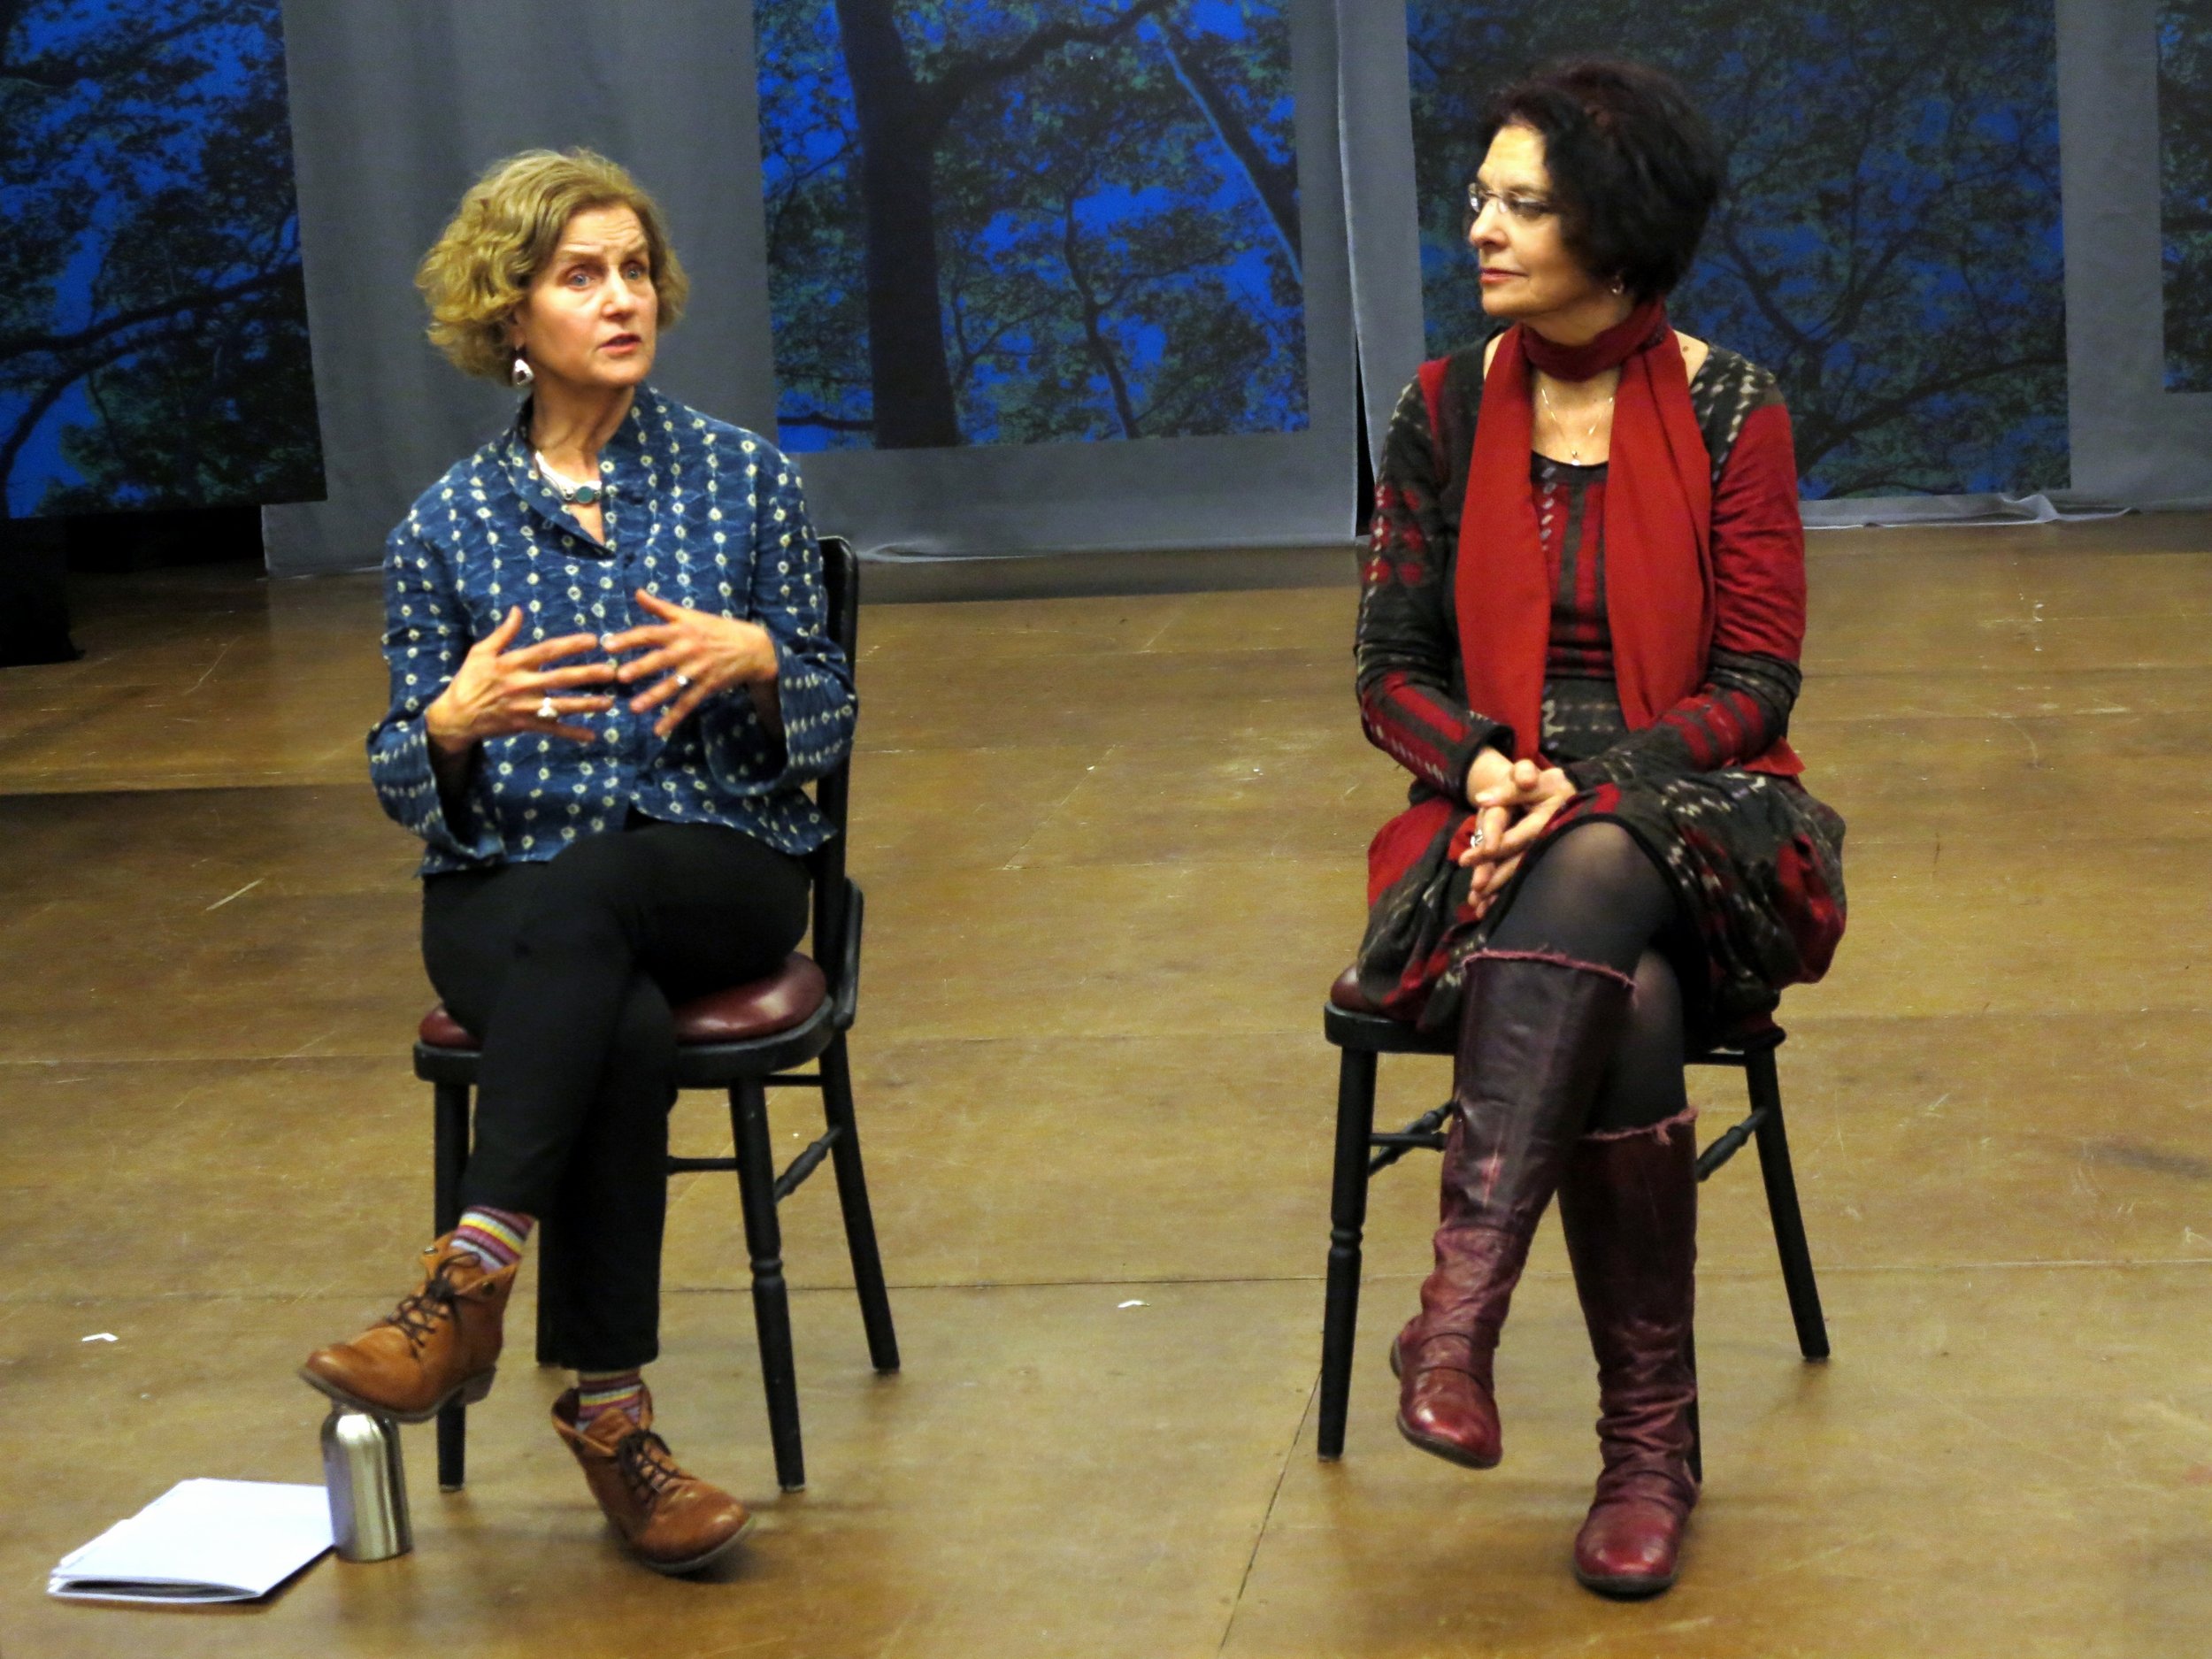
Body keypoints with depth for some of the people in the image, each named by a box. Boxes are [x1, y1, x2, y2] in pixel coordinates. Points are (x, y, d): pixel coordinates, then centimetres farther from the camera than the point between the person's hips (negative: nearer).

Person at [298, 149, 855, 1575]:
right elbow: (406, 788, 9)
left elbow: (828, 723, 9)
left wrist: (755, 660, -14)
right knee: (624, 1038, -35)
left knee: (578, 897, -37)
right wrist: (454, 724, -15)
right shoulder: (448, 528, 8)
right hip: (502, 892, 0)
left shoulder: (745, 478, 8)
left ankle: (470, 1286, -40)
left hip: (720, 872, 0)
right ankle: (610, 1416, -31)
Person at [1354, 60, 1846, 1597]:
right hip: (1498, 830, 1)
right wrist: (1488, 772, -14)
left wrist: (1590, 785, -19)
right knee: (1625, 1010, -33)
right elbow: (1392, 673, 8)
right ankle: (1649, 1446, -26)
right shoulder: (1447, 409, 7)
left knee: (1595, 878, -39)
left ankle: (1460, 1304, -45)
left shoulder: (1733, 413, 0)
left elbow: (1754, 685, -3)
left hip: (1688, 824, -1)